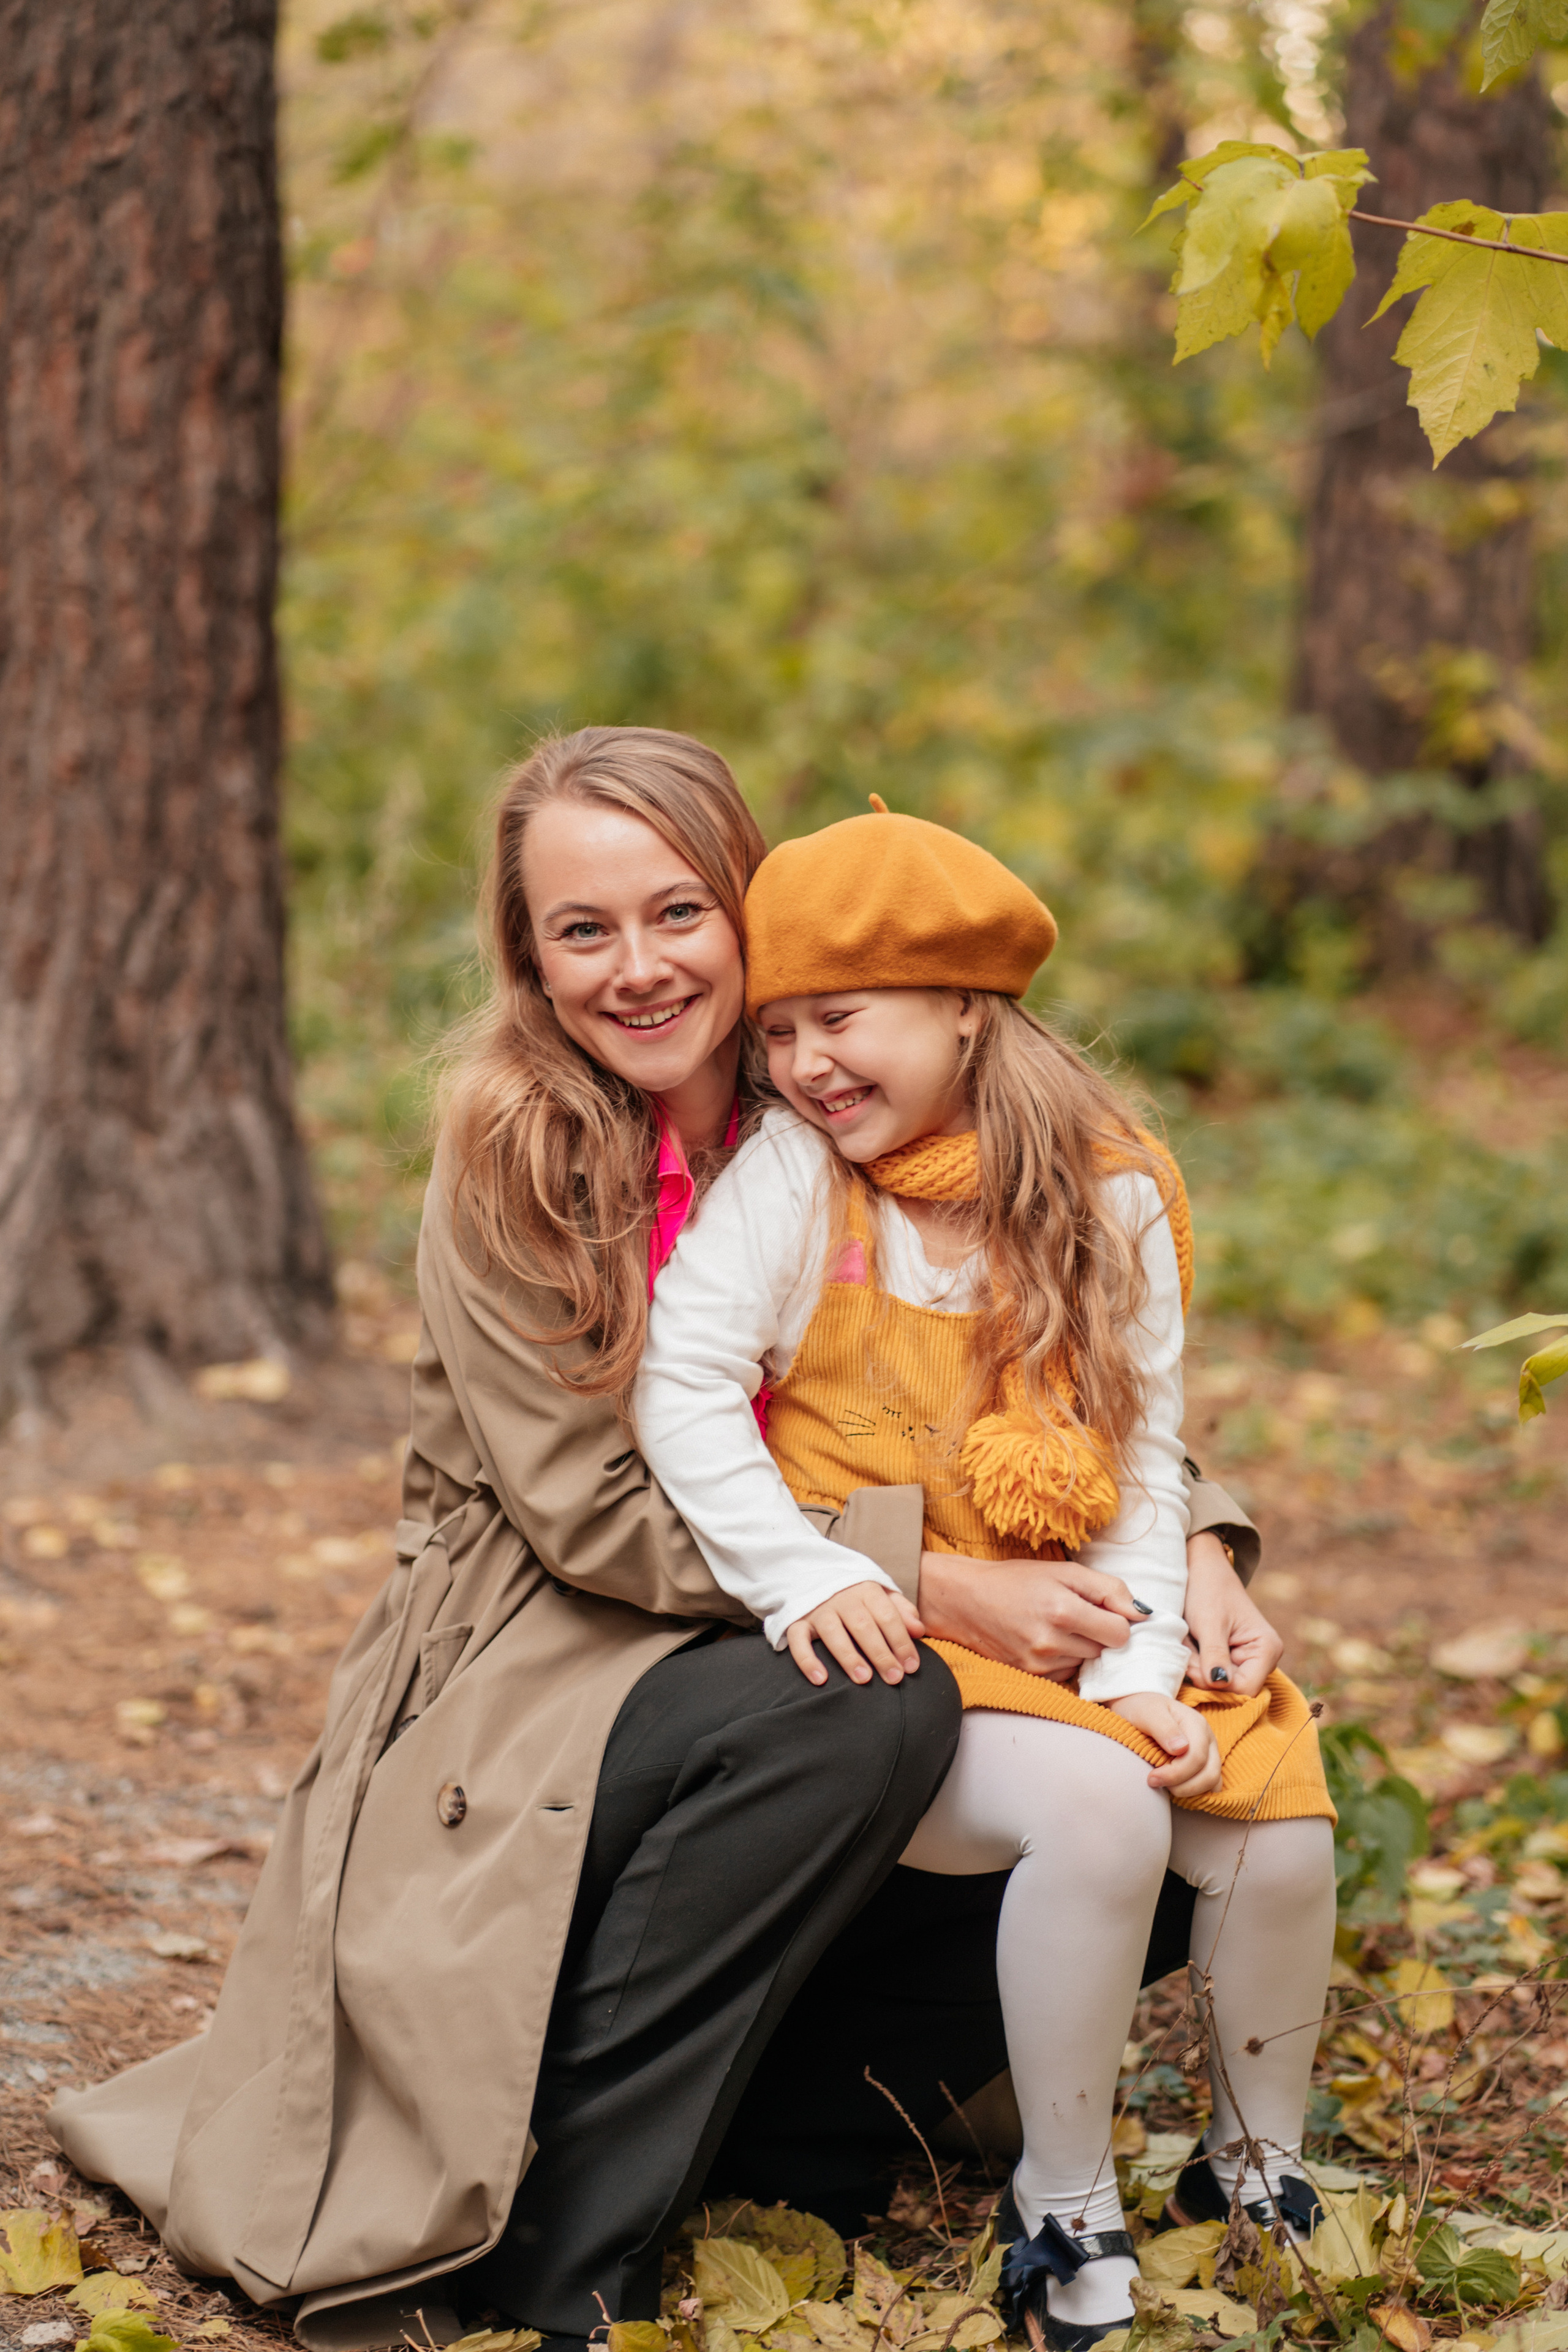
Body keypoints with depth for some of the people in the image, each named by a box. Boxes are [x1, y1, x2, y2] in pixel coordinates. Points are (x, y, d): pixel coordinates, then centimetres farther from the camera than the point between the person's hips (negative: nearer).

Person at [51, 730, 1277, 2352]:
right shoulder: (506, 1163, -11)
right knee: (866, 1713, -33)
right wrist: (928, 1583, -26)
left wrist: (1191, 1546, -15)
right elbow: (598, 1515, -17)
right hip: (532, 1693, -5)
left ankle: (763, 2116, 2)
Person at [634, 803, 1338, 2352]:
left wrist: (1140, 1674, -9)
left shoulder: (1109, 1202, 2)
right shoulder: (790, 1177, -4)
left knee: (1275, 1831, -16)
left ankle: (1259, 2171, 13)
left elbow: (1141, 1458, 3)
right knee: (1092, 1811, -30)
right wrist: (804, 1576, -22)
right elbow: (680, 1387, -11)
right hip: (879, 1647, -4)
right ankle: (1064, 2212, -10)